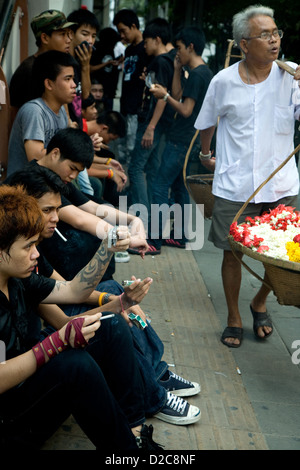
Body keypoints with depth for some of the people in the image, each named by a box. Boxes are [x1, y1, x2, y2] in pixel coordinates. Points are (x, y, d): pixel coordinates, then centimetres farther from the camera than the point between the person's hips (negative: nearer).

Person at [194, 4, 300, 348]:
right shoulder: (224, 82, -2)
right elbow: (206, 123, 15)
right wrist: (206, 156, 22)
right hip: (235, 187, -1)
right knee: (232, 254, 8)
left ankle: (260, 304, 38)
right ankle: (234, 318, 29)